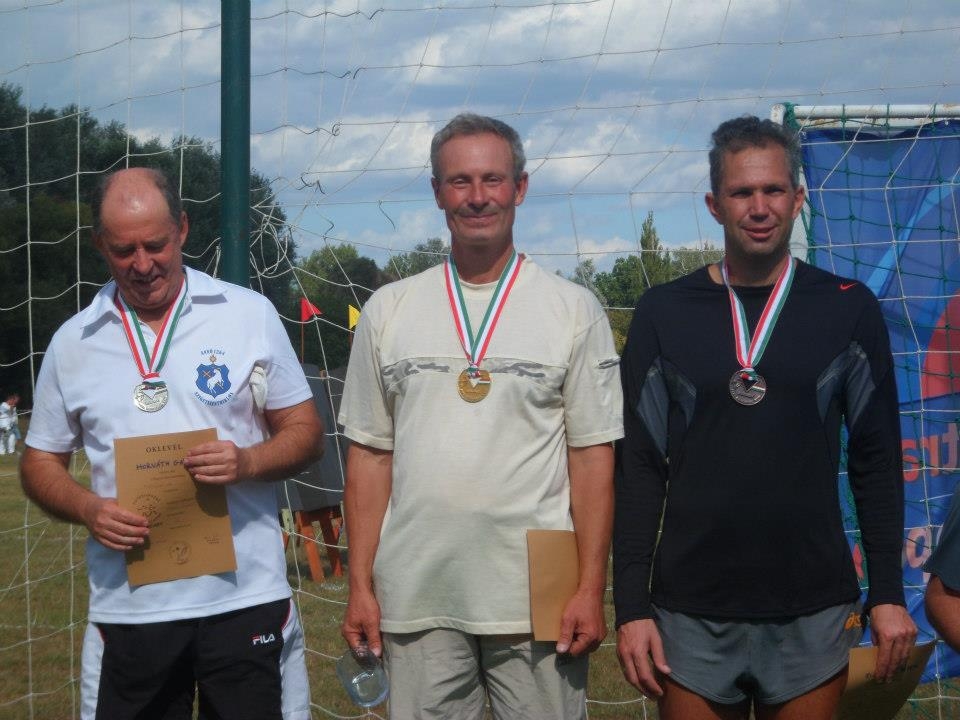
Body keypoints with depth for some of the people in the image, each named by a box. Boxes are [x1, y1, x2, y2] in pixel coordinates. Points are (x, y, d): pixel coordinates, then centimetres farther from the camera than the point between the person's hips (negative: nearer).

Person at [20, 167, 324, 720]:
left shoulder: (250, 314, 2)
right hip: (128, 606, 2)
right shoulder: (73, 343, 7)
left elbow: (305, 432, 5)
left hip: (245, 596, -1)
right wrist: (88, 509, -8)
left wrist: (247, 462, -16)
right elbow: (42, 461, 13)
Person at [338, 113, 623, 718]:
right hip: (417, 597, 2)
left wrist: (591, 589, -6)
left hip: (536, 596, -1)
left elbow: (592, 457, 1)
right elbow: (370, 454, 9)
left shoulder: (574, 310, 3)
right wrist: (360, 586, 3)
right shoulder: (388, 310, 8)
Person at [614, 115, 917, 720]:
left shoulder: (849, 309, 2)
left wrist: (889, 592, 0)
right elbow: (641, 468, 2)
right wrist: (632, 606, -3)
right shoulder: (665, 313, 2)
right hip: (691, 615, 0)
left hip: (813, 616, 0)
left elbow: (877, 462, 5)